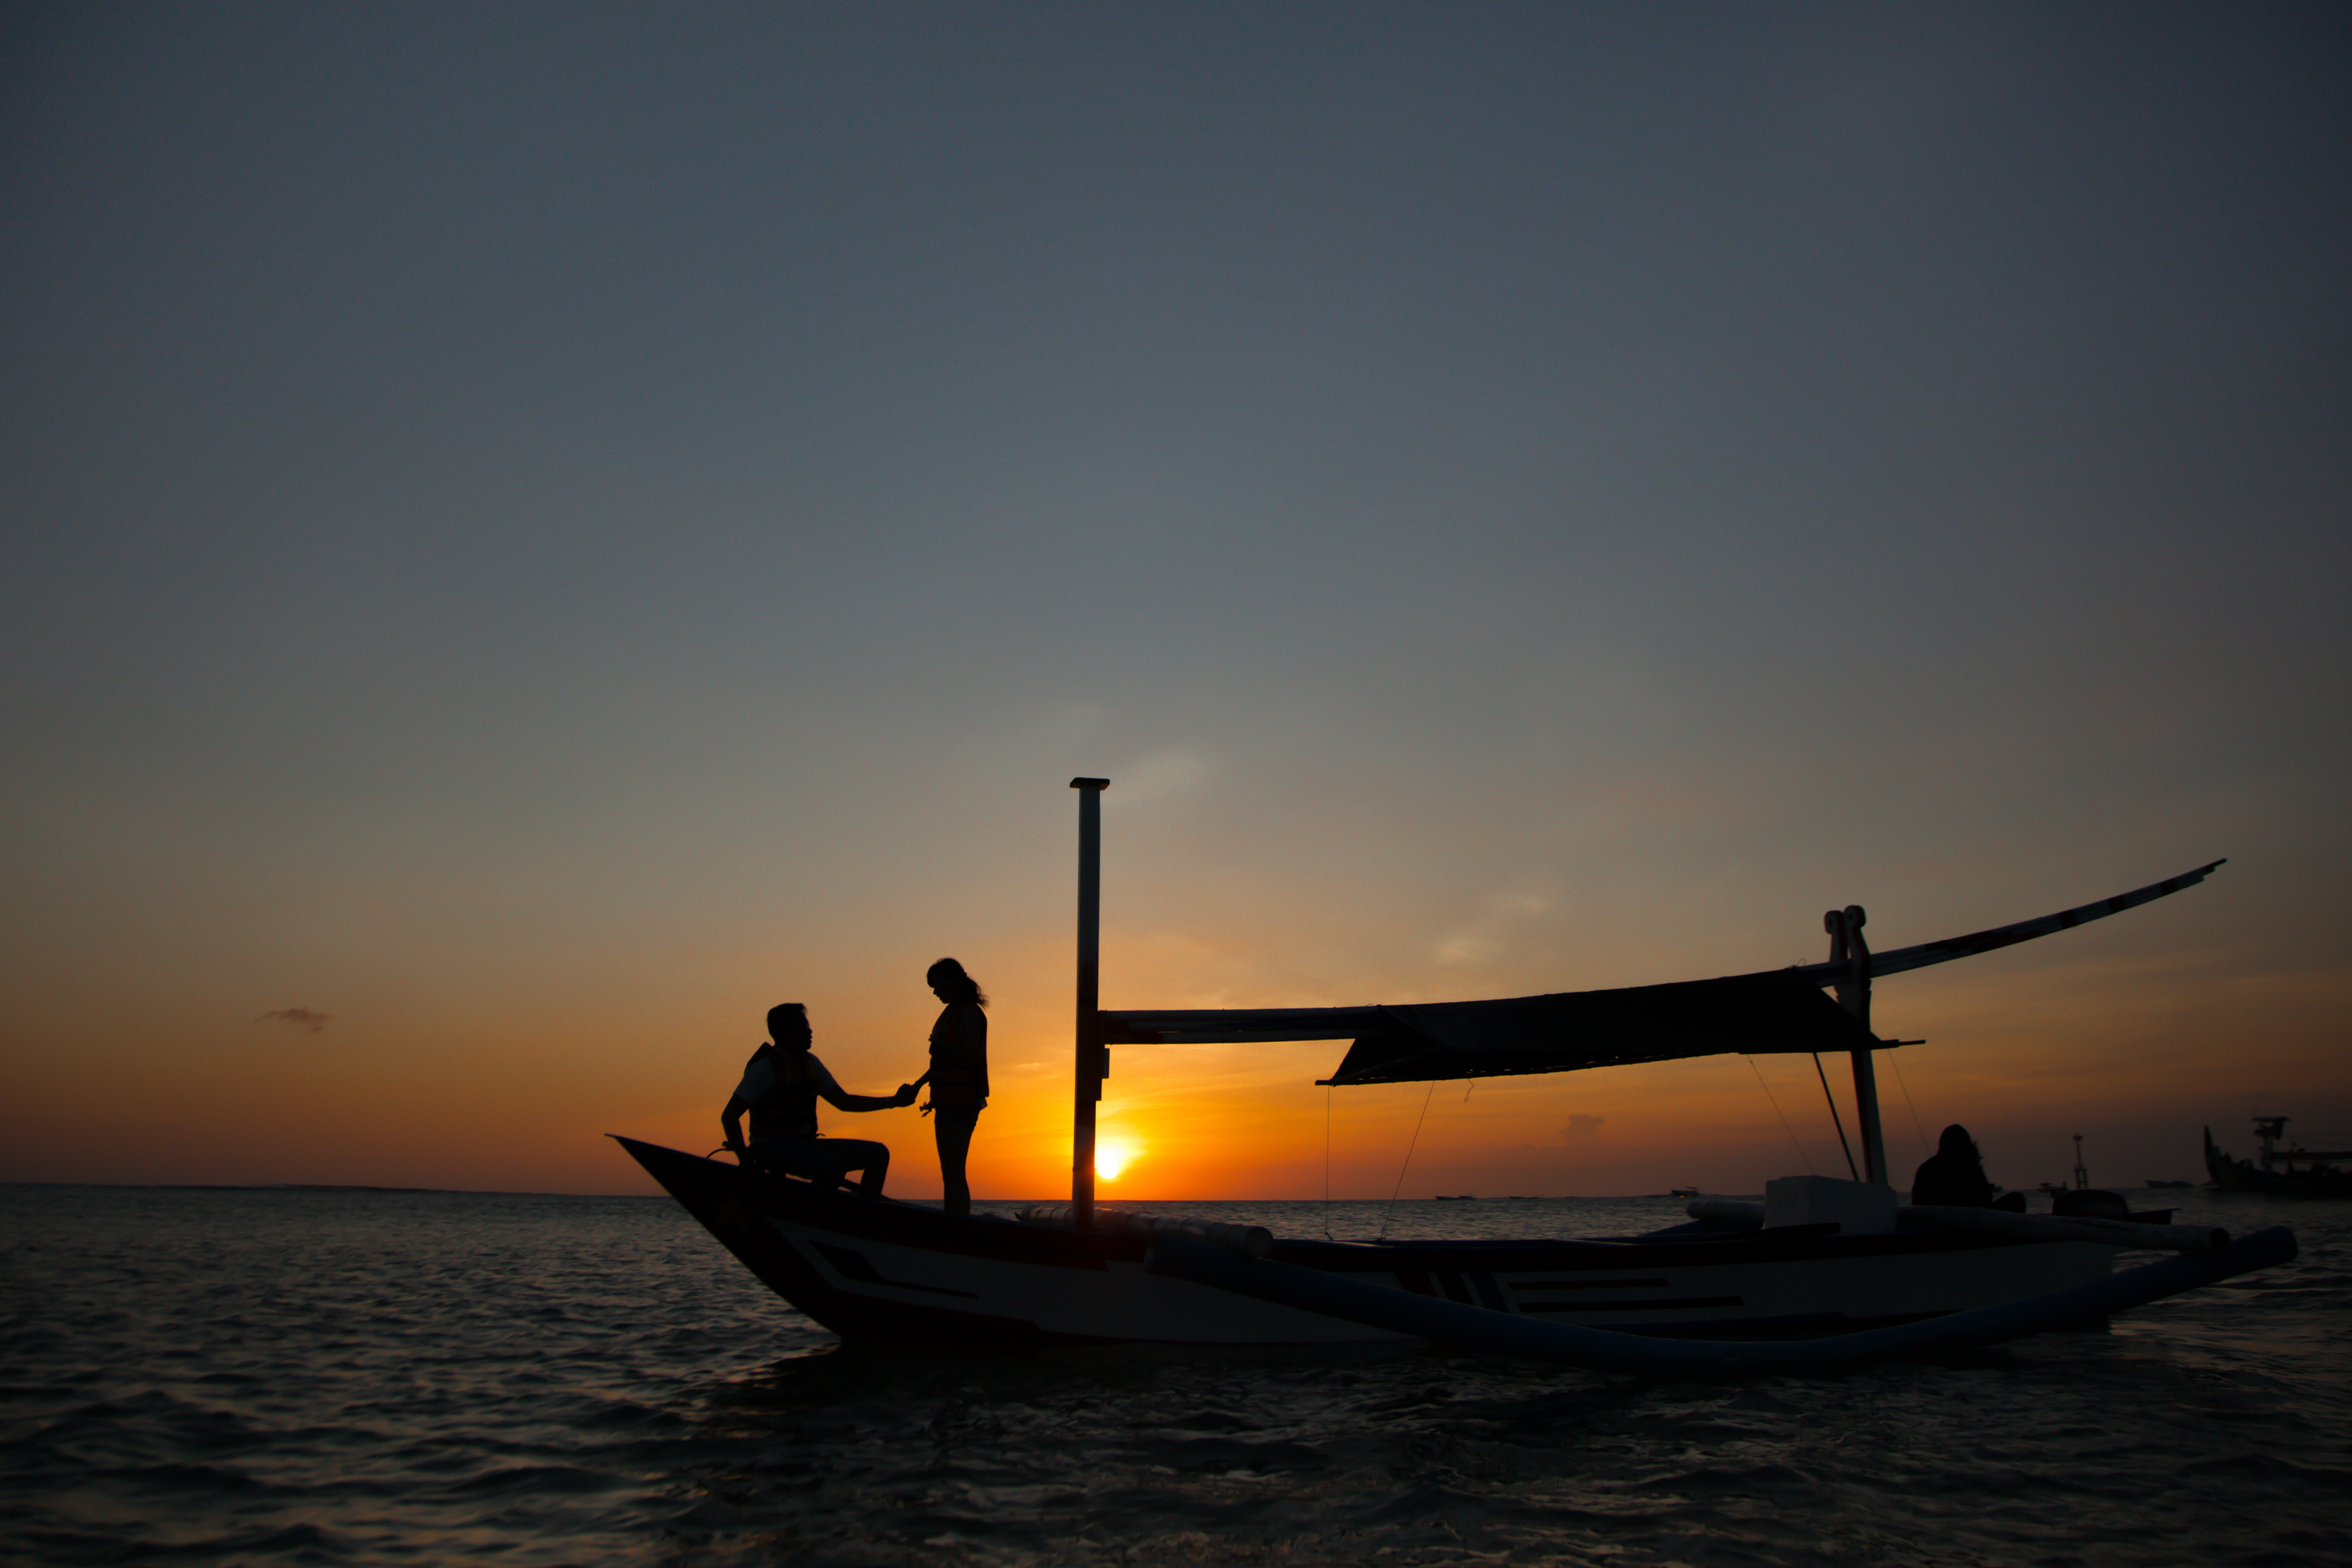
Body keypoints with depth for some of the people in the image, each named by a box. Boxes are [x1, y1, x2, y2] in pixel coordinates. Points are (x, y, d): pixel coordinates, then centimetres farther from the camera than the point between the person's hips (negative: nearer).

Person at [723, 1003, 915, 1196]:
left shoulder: (810, 1062, 12)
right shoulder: (765, 1066, -12)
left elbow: (844, 1101, 15)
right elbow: (729, 1117, -16)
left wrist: (893, 1101, 7)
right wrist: (747, 1162, -24)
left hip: (805, 1143, 8)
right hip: (772, 1147, -8)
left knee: (878, 1154, -4)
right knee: (836, 1165, -33)